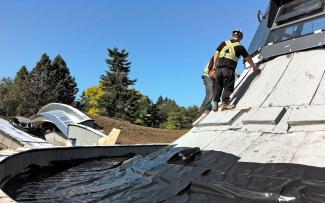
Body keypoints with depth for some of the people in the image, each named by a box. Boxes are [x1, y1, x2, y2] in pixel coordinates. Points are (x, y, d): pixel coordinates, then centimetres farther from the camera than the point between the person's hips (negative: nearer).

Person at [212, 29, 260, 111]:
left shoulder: (224, 43, 14)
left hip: (219, 67, 4)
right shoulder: (240, 47, 6)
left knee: (218, 86, 8)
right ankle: (225, 104, -6)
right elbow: (248, 59, 13)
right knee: (228, 87, 0)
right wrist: (254, 67, 24)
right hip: (229, 69, -4)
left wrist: (214, 65, 17)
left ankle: (216, 104, 7)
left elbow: (216, 54, 10)